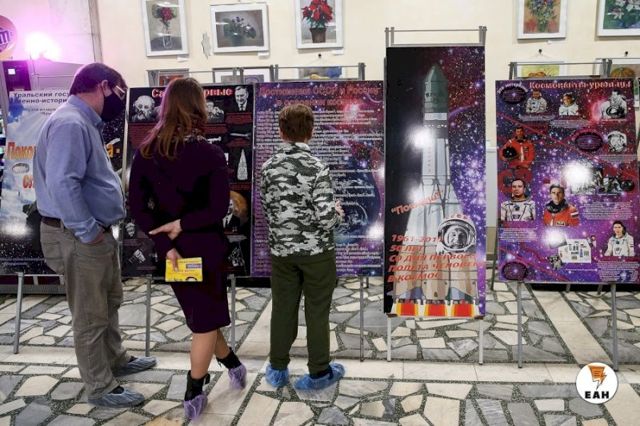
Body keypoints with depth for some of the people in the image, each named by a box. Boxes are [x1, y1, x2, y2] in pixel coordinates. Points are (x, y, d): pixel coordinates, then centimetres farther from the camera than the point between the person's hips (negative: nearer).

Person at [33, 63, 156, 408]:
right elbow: (61, 184, -31)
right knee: (90, 315, 4)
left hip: (98, 233, 10)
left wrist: (98, 228, 12)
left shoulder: (84, 122, 13)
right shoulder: (70, 124, -21)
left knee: (109, 303, 24)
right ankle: (100, 388, 19)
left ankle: (116, 360, 42)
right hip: (79, 238, -10)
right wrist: (87, 230, -24)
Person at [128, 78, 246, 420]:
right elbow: (218, 209, -20)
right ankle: (193, 396, 22)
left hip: (171, 248, 5)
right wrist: (182, 224, -12)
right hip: (204, 247, -5)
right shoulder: (210, 154, -15)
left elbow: (137, 207, -6)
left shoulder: (146, 152, -2)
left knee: (199, 315, 23)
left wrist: (165, 245, -9)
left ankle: (232, 364, 41)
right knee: (206, 319, 13)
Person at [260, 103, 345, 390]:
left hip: (281, 250, 4)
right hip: (316, 251, -4)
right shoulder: (316, 167, -15)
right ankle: (319, 372, 23)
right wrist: (339, 213, 2)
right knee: (317, 311, 9)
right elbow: (326, 217, -19)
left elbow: (266, 210, 4)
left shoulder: (268, 167, -2)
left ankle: (278, 369, 29)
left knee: (283, 309, 15)